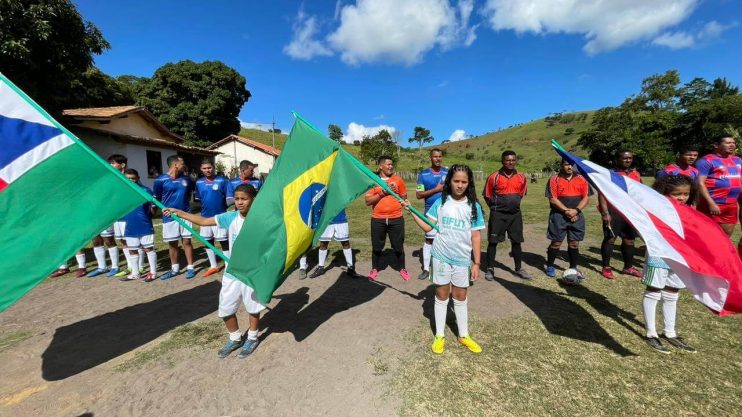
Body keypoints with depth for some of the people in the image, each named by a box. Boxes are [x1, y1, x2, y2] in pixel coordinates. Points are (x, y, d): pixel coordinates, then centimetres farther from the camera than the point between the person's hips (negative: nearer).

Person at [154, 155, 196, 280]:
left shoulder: (186, 179, 2)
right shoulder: (161, 180, -7)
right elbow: (156, 199, 2)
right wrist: (164, 209, 1)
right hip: (169, 217, -1)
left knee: (187, 241, 3)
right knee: (172, 244, 10)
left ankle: (190, 268, 11)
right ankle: (175, 269, 23)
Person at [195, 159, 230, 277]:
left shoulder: (222, 181, -9)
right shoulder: (199, 183, 5)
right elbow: (198, 199, 15)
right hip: (205, 217, 5)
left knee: (224, 241, 0)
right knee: (207, 242, 14)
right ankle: (213, 266, 30)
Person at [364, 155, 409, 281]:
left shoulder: (398, 180, 5)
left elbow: (404, 197, 12)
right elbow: (368, 201, -4)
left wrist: (395, 192, -6)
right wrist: (382, 193, -14)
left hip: (396, 218, 1)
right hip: (378, 219, 0)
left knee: (398, 246, 9)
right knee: (377, 246, 10)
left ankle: (402, 268, 27)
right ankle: (374, 269, 28)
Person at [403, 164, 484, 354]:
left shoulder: (473, 206, -3)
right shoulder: (441, 202, -3)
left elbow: (476, 236, -1)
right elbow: (428, 227, -3)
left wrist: (476, 263, -1)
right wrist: (411, 211, -12)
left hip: (462, 259, 1)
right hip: (441, 257, 0)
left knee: (460, 297, 15)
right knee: (441, 295, 12)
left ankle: (464, 335, 33)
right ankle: (439, 336, 27)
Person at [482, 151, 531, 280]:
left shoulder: (521, 177, 2)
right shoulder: (494, 177, -10)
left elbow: (521, 193, 17)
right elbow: (487, 196, -2)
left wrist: (514, 204, 11)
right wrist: (496, 207, 3)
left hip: (515, 214, 4)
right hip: (498, 214, -4)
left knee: (516, 241, 12)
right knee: (493, 241, 1)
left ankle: (519, 268, 27)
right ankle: (490, 269, 14)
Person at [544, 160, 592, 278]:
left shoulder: (581, 179, 8)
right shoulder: (554, 179, -2)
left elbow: (586, 197, 4)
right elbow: (552, 199, -9)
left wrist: (576, 210, -10)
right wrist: (566, 211, -15)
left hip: (576, 216, 3)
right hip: (559, 215, -3)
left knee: (574, 243, 7)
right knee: (556, 242, 1)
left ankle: (573, 268, 20)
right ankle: (550, 266, 14)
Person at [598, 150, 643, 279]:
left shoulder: (636, 174, 13)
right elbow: (602, 194, -11)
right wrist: (605, 213, -18)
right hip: (613, 211, -6)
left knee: (629, 239, 13)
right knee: (610, 239, -2)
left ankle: (628, 267, 26)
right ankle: (606, 268, 7)